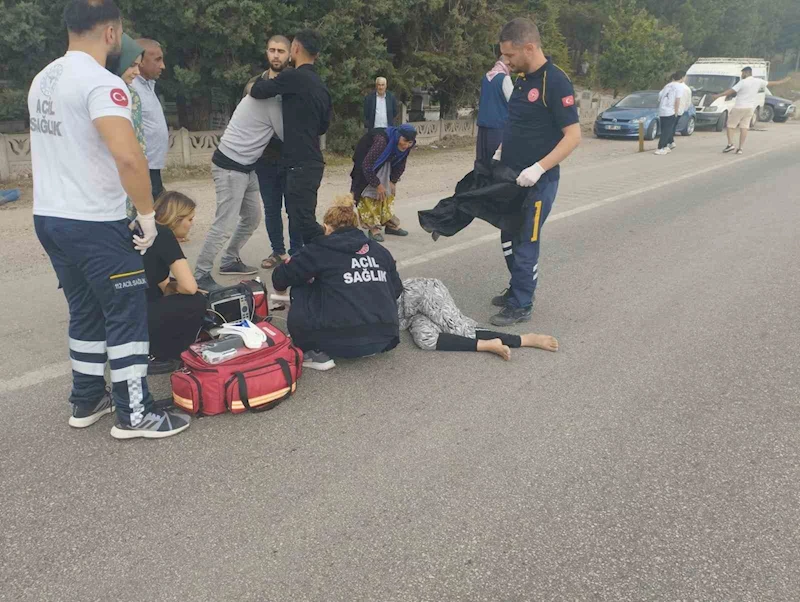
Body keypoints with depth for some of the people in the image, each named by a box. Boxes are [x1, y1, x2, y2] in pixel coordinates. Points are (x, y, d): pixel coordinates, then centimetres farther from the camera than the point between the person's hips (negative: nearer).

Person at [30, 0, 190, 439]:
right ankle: (134, 414, 9)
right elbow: (128, 156, -30)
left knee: (85, 311, 18)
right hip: (95, 224, -9)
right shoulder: (101, 83, -17)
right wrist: (148, 214, -19)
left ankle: (87, 401, 28)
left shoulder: (43, 79, 12)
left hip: (49, 217, 9)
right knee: (127, 314, 2)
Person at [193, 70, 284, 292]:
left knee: (253, 217, 15)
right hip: (230, 168, -10)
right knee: (225, 224, -10)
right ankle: (201, 275, -4)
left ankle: (230, 261, 28)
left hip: (245, 167, 10)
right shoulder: (271, 101, -15)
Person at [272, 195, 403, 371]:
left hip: (343, 339, -5)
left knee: (300, 290, 16)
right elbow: (396, 290, 15)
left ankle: (317, 354, 9)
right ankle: (368, 347, 18)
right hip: (384, 338, 6)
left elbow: (280, 277, 10)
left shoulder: (322, 249, 3)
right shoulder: (380, 250, 15)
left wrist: (281, 285, 34)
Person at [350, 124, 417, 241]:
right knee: (370, 193, -11)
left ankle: (390, 224, 17)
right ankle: (373, 227, -6)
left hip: (387, 164, 7)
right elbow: (367, 165, -35)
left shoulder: (408, 145, -20)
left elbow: (401, 164, -1)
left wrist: (393, 181, -6)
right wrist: (377, 184, -27)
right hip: (369, 165, -6)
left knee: (388, 193, 8)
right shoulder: (382, 141, -41)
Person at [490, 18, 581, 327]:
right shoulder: (523, 80, 9)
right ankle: (516, 290, 33)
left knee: (525, 243, 1)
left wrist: (538, 168, -27)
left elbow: (573, 135, -21)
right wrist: (500, 153, 10)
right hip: (512, 178, 8)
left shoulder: (555, 82, -17)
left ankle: (521, 306, 13)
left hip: (537, 181, -8)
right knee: (510, 240, 17)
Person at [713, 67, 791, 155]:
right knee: (744, 127, 6)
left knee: (730, 125, 4)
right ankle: (740, 148, 1)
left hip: (739, 107, -6)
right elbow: (774, 83, 17)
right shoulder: (758, 81, 6)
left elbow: (731, 91, -17)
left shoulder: (743, 82, -11)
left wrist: (718, 96, -14)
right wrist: (785, 80, 32)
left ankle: (730, 144, -9)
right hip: (750, 108, 6)